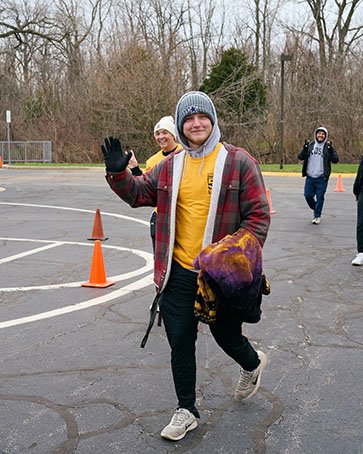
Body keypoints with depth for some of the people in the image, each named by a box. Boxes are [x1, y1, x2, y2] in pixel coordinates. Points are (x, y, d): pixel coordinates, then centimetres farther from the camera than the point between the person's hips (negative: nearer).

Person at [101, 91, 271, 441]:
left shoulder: (238, 162, -5)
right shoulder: (170, 167, 7)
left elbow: (258, 215, -6)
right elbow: (138, 193, 13)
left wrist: (243, 254, -16)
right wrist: (118, 173, -6)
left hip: (221, 275, -3)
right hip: (178, 272, 3)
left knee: (226, 336, 13)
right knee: (180, 342, 8)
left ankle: (252, 364, 50)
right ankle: (186, 411, 27)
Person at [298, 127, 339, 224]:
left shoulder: (328, 147, 1)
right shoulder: (310, 145, 8)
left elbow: (335, 160, -7)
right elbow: (300, 157, 3)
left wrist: (331, 151, -23)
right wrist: (304, 149, -14)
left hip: (322, 178, -3)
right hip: (310, 177, 3)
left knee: (320, 197, 0)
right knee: (308, 195, 5)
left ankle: (317, 216, 13)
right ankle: (315, 208, 32)